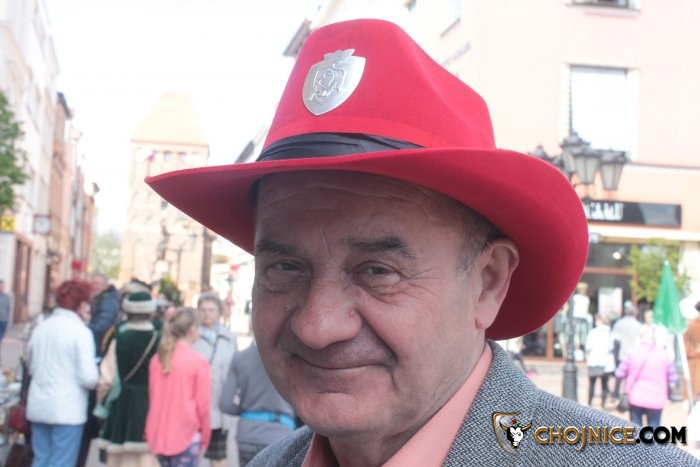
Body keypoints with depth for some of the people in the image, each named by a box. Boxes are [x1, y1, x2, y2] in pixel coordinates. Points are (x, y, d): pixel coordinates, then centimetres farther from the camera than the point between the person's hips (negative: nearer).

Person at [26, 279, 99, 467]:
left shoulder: (41, 327, 6)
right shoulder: (80, 331, -12)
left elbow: (31, 367, 15)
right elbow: (89, 377, -17)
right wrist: (96, 381, 4)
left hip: (38, 407, 6)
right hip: (67, 411, -6)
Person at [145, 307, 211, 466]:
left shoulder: (157, 359, 3)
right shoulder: (198, 362, -12)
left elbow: (152, 397, 9)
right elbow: (203, 404, -9)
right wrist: (204, 438, 4)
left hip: (159, 435, 6)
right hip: (186, 435, -6)